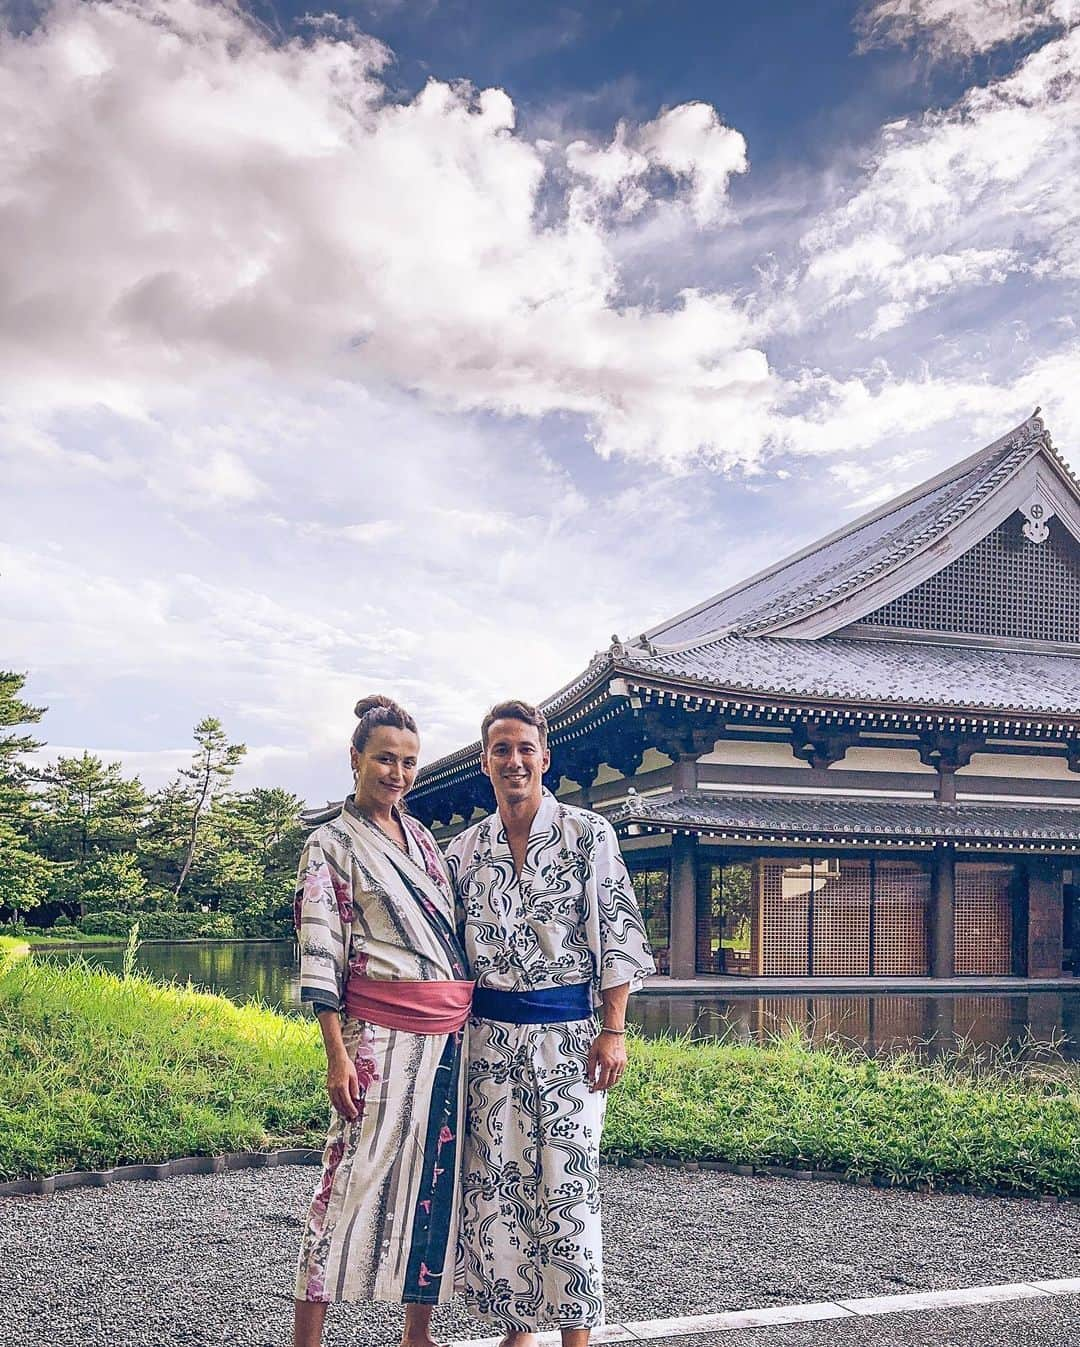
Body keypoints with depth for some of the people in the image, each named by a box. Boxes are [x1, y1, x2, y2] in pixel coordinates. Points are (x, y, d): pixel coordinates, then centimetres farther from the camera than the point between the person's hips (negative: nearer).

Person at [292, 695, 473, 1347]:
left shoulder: (420, 835, 17)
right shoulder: (330, 845, -1)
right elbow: (320, 954, -8)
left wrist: (469, 1023, 16)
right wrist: (337, 1055, -15)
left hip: (451, 1028, 6)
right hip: (382, 1028, -6)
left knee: (438, 1172, 8)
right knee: (359, 1168, -7)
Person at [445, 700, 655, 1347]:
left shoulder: (588, 834, -3)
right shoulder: (466, 849, 8)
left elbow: (616, 933, -5)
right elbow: (452, 946, 14)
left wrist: (613, 1032, -10)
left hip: (567, 1032, -3)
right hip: (490, 1036, 4)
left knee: (567, 1182, 0)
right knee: (497, 1183, 7)